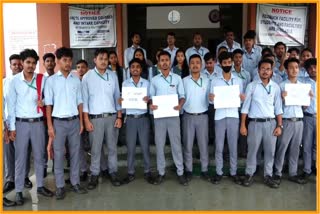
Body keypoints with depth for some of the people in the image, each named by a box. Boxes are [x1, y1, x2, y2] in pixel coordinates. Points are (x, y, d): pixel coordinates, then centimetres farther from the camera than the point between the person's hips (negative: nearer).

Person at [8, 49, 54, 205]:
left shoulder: (42, 79, 0)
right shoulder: (15, 81, -4)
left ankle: (40, 186, 25)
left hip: (38, 122, 2)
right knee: (20, 158, 4)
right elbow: (11, 105, -3)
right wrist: (12, 127, -5)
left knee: (39, 156, 11)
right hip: (21, 123, -2)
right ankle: (18, 191, 13)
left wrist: (43, 101, -11)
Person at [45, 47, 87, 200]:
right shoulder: (51, 80, -2)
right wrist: (50, 126, -7)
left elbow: (79, 102, 9)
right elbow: (48, 104, -2)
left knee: (75, 153, 9)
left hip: (74, 121, 3)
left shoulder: (76, 80, 6)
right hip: (59, 122, -3)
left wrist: (81, 122, 5)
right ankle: (60, 186, 12)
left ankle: (75, 183, 20)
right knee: (59, 154, 2)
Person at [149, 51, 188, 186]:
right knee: (159, 144, 6)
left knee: (176, 144, 2)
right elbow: (151, 97, 9)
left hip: (173, 115, -1)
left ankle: (180, 172, 10)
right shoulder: (154, 80, 7)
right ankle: (161, 172, 16)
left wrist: (180, 105, -17)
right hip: (159, 116, 1)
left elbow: (182, 96, 4)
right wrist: (150, 104, -13)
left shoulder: (177, 78, 5)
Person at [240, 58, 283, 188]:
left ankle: (268, 176, 18)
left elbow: (278, 108, 7)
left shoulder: (275, 87, 6)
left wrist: (279, 125, 1)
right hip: (255, 123, -2)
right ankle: (249, 175, 16)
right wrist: (243, 125, -4)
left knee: (270, 151, 7)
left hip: (271, 123, 2)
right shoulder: (251, 86, -1)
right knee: (252, 151, 4)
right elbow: (245, 106, 0)